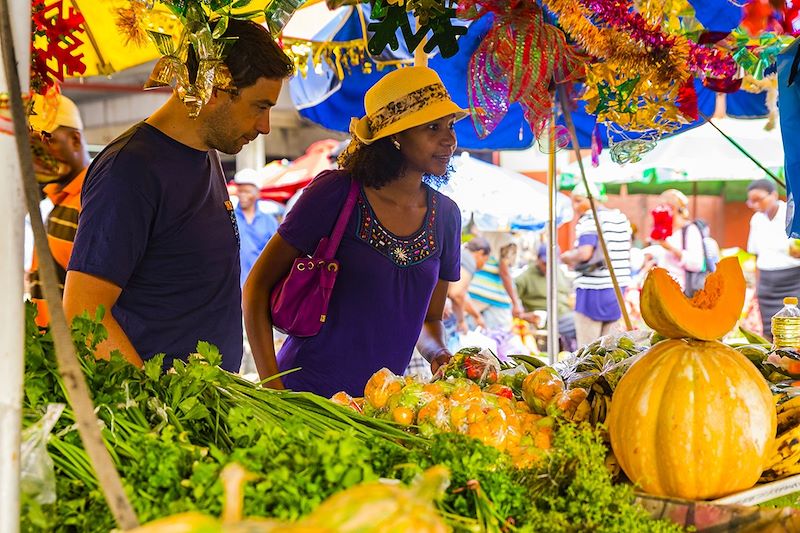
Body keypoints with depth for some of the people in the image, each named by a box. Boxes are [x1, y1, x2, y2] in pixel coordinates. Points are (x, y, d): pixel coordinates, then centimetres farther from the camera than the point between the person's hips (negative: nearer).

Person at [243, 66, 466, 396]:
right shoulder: (335, 192, -11)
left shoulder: (445, 214, 4)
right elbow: (258, 285, -7)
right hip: (306, 392, -5)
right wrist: (272, 384, -15)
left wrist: (438, 353, -6)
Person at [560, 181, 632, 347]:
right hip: (617, 289, 7)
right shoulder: (622, 218, 13)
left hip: (592, 289, -7)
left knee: (587, 347, -1)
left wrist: (567, 256, -5)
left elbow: (584, 253, -22)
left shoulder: (589, 219, -10)